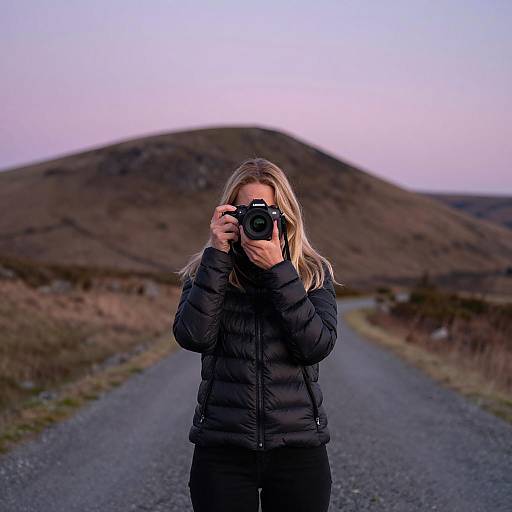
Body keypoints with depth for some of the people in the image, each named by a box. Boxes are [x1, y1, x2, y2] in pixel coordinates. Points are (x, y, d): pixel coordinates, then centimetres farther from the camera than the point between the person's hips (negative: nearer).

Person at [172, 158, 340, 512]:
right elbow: (194, 337, -13)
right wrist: (218, 255, -13)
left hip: (298, 445, 0)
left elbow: (318, 346, -11)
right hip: (222, 447, 0)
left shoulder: (314, 272, 4)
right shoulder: (207, 271, 4)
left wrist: (279, 270, -16)